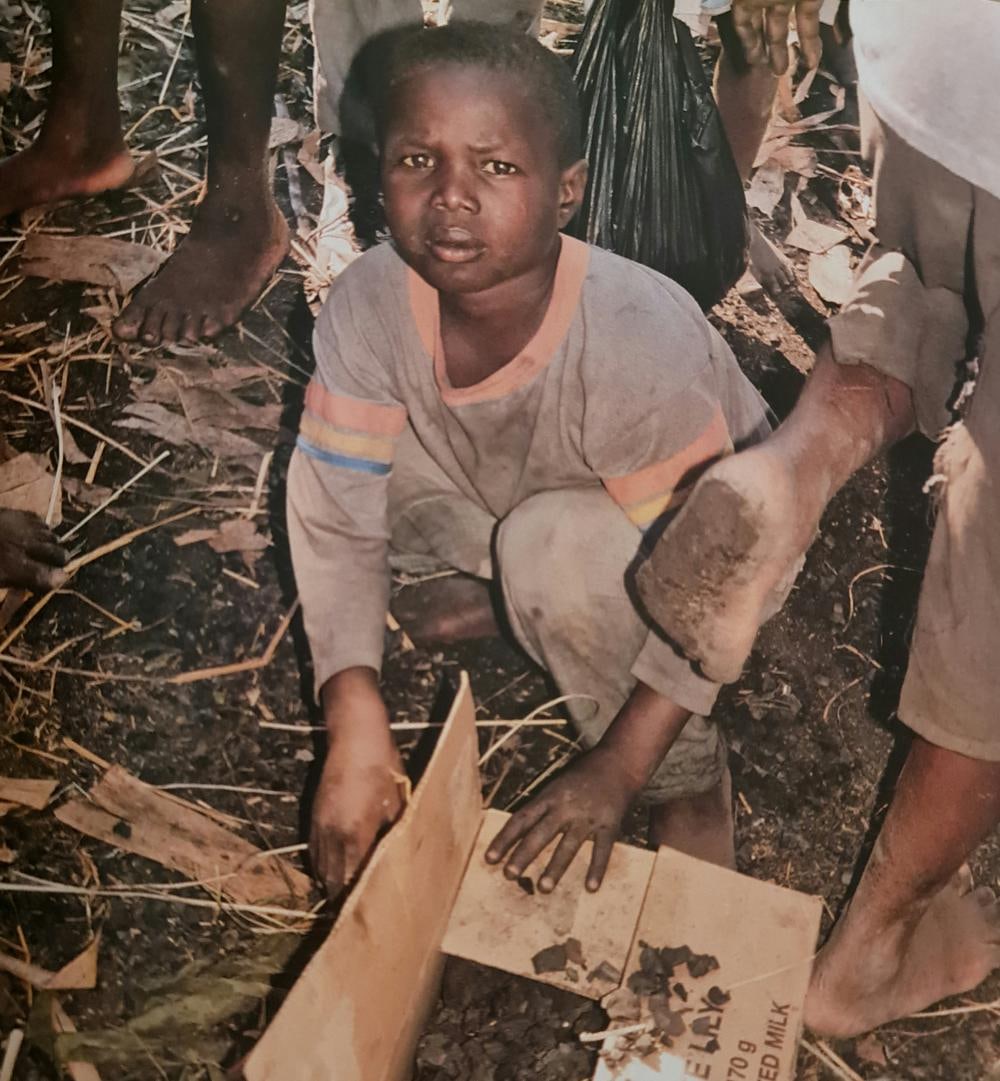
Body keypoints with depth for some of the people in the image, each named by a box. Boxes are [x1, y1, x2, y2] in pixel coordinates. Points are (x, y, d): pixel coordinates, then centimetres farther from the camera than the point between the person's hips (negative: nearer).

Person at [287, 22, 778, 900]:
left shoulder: (641, 347, -38)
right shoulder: (369, 304, -27)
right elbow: (335, 522, -20)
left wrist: (616, 770, -30)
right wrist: (355, 728, -30)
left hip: (686, 536, -4)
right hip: (510, 500, 4)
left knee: (558, 544, -36)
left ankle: (690, 780, -9)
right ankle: (508, 591, 9)